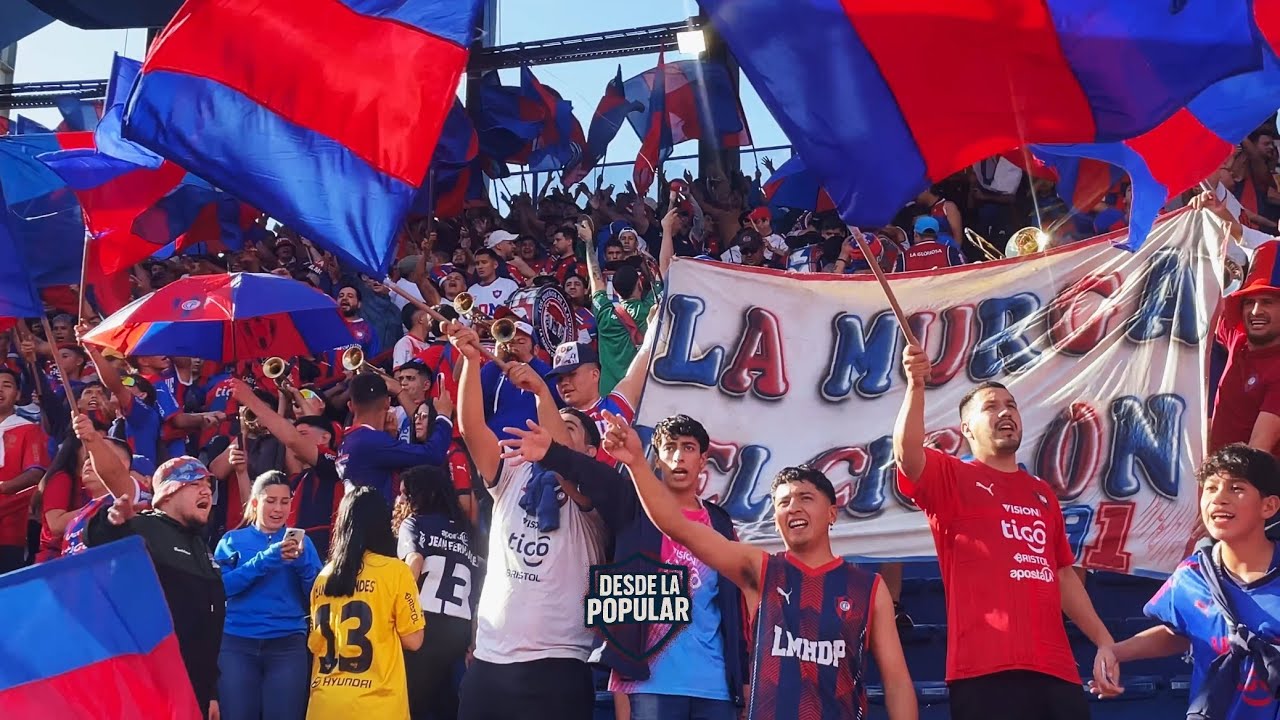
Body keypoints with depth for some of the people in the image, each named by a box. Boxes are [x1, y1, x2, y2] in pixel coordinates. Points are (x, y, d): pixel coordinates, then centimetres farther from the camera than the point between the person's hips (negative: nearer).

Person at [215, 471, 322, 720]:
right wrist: (265, 560, -19)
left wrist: (303, 562, -15)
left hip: (288, 646, 1)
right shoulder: (233, 540, 9)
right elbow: (221, 586, -7)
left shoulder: (301, 542, 12)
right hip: (238, 644, -1)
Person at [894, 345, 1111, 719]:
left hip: (1056, 669, 5)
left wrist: (1104, 640, 20)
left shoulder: (1042, 493, 24)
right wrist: (916, 387, -29)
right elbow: (907, 455, -15)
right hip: (986, 668, -5)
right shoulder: (952, 478, 7)